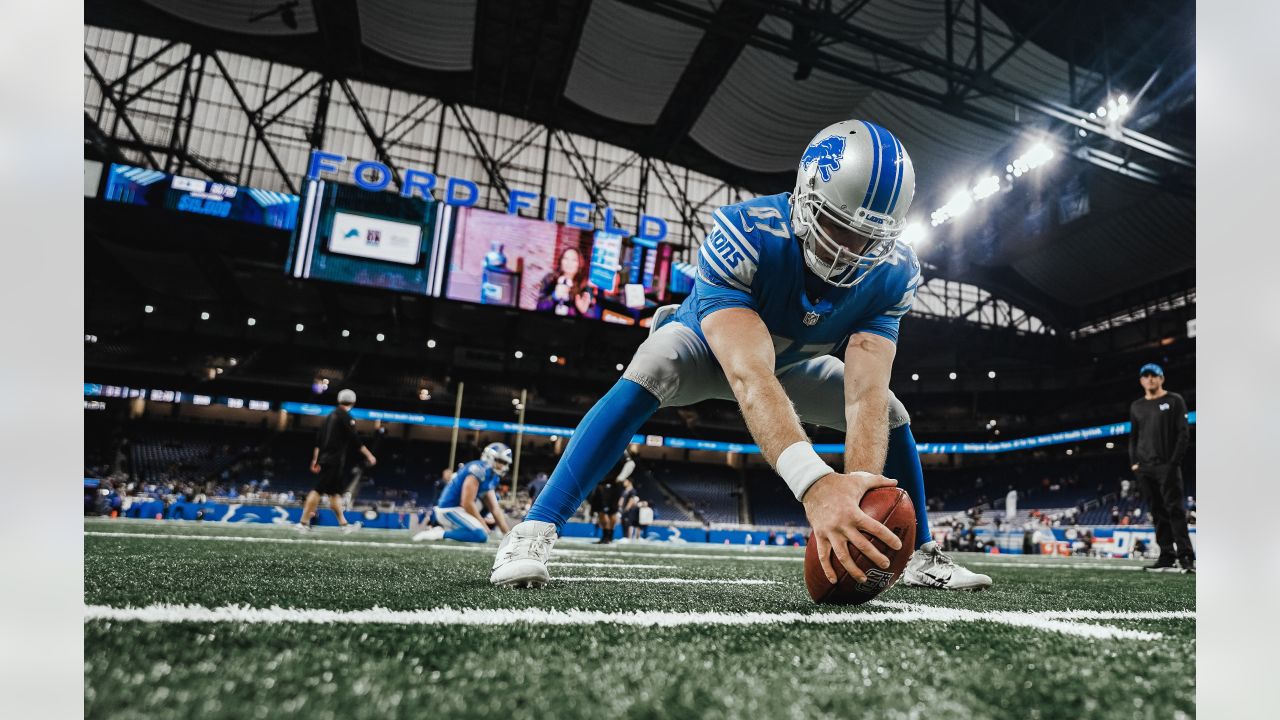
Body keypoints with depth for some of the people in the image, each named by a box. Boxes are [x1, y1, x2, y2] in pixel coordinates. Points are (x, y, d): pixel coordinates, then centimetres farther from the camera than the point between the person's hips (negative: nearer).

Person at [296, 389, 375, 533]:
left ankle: (343, 524, 16)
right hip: (335, 460, -9)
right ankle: (303, 523, -10)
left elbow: (318, 439, 17)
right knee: (318, 490, -9)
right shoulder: (346, 416, -7)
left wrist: (315, 460, 18)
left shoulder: (331, 415, 18)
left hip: (325, 458, 9)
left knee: (335, 492, 11)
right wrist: (368, 455, -10)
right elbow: (355, 439, -14)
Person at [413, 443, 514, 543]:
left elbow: (495, 509, 12)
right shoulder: (478, 469, -17)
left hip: (457, 509, 10)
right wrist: (483, 525, -9)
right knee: (481, 536, -20)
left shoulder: (491, 477, 11)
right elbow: (467, 503, -19)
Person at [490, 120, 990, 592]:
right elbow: (750, 378, -53)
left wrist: (860, 485, -53)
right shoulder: (744, 235, -41)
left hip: (792, 362, 4)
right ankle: (533, 532, -32)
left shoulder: (892, 274, -26)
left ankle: (922, 558, 14)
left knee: (891, 414, -7)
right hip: (706, 344, -4)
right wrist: (815, 483, -66)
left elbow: (865, 394, -35)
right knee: (652, 372, -36)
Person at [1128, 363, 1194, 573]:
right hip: (1144, 469, 5)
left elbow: (1183, 434, -3)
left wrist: (1174, 461, -11)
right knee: (1158, 513, 5)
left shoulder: (1174, 401, 4)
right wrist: (1133, 462, 8)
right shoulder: (1136, 406, 17)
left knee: (1175, 510, -10)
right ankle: (1167, 556, 8)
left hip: (1167, 466, -4)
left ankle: (1186, 556, -10)